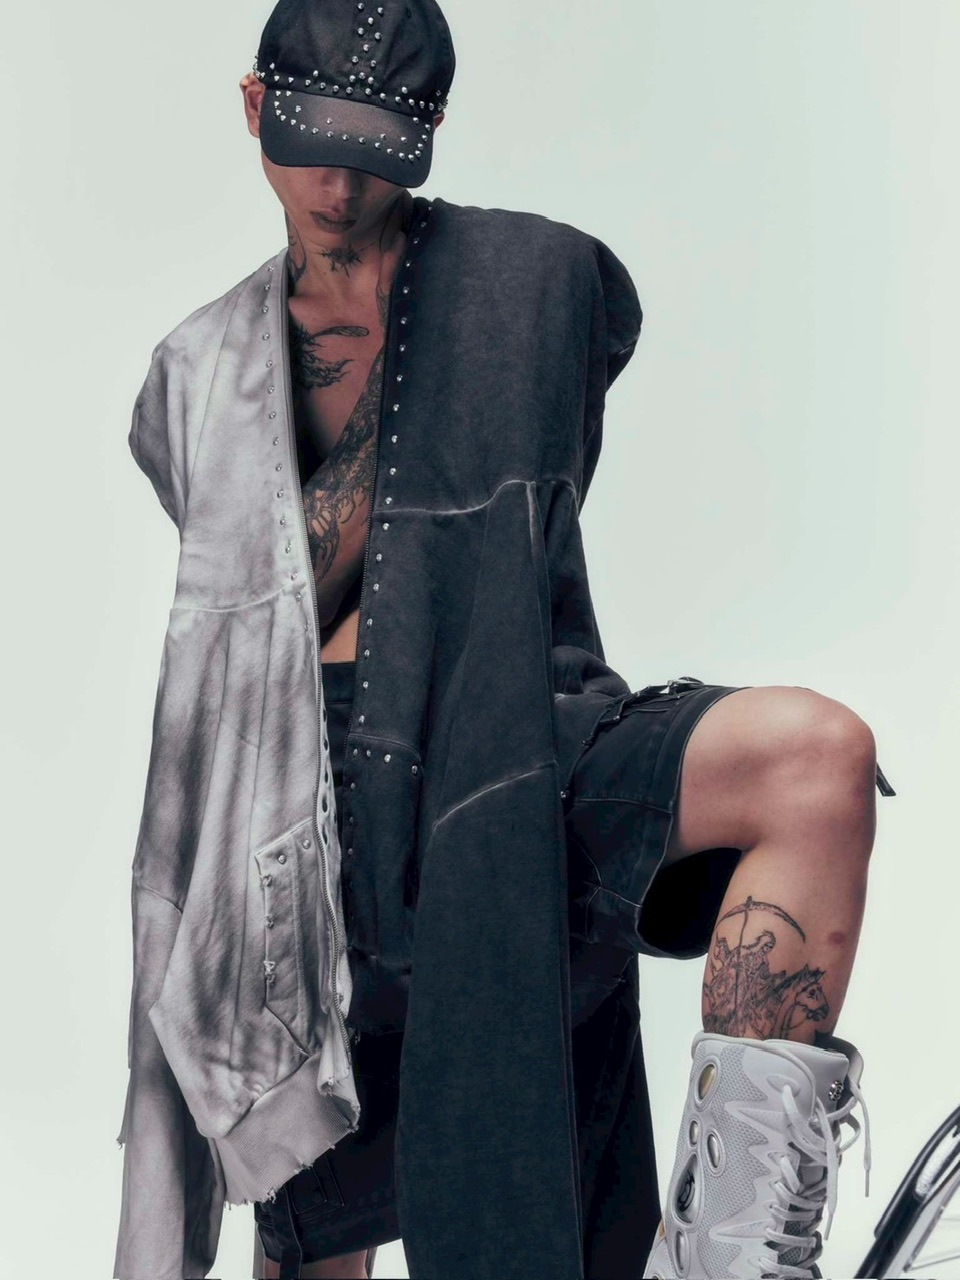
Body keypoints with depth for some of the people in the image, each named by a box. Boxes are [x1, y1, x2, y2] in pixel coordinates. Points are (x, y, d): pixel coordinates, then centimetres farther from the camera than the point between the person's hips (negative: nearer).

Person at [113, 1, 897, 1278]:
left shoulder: (537, 276, 7)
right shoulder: (201, 378, 15)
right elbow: (293, 598, 10)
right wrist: (367, 382, 5)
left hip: (528, 755, -2)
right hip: (333, 810, 2)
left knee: (812, 751, -33)